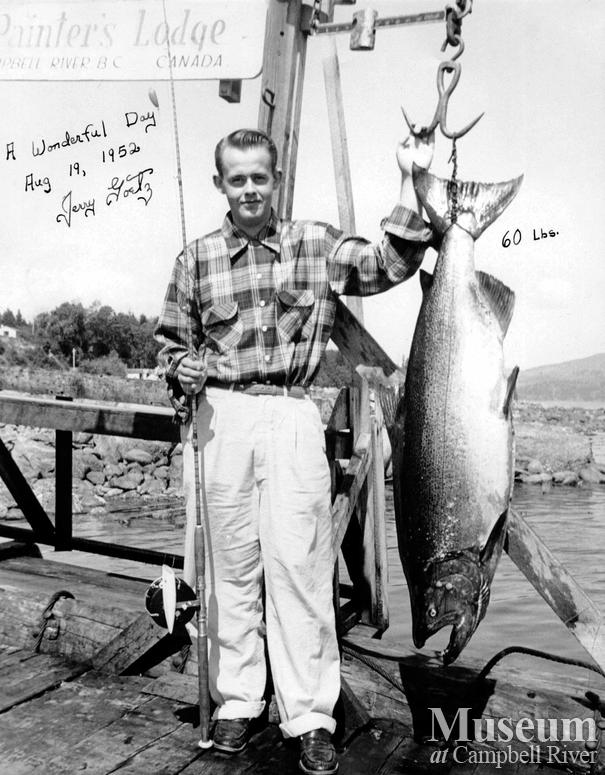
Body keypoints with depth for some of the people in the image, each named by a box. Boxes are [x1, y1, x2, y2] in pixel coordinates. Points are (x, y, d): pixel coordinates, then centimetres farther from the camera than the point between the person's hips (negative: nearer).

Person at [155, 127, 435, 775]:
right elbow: (169, 338, 15)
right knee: (231, 563, 8)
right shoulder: (196, 259, 9)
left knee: (298, 563, -2)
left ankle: (310, 717, 12)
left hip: (292, 417, -1)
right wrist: (181, 370, -6)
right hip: (220, 418, 2)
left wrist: (411, 182, -8)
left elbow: (390, 265, -2)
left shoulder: (316, 244, 7)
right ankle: (236, 702, 24)